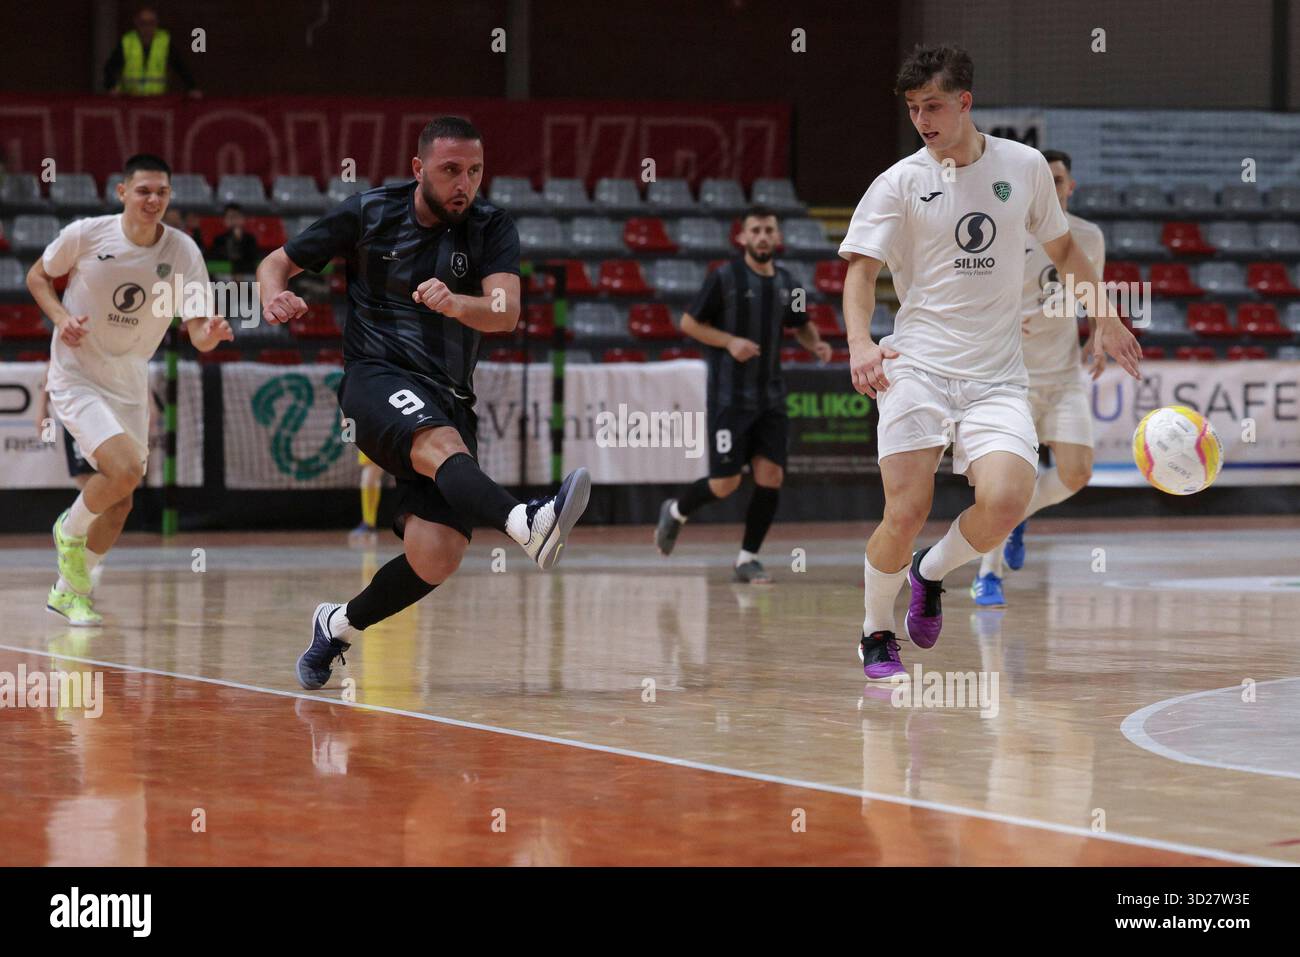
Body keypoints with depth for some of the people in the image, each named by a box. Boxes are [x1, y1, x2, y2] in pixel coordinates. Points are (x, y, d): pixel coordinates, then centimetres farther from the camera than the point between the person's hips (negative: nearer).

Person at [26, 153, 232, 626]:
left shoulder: (183, 251, -11)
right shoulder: (84, 234, -16)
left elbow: (198, 334, -15)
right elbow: (38, 276, 2)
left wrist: (211, 334, -38)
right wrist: (60, 316, -17)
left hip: (129, 384, 5)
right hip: (76, 378, -5)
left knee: (118, 505, 8)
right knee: (125, 469, -26)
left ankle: (69, 591, 30)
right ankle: (70, 530, 4)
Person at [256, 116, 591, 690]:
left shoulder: (491, 228, 2)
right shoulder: (368, 213, 2)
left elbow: (506, 313, -15)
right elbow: (278, 262, 11)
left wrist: (456, 304, -36)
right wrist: (275, 297, -12)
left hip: (449, 397, 3)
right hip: (378, 378, -3)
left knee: (436, 558, -15)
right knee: (441, 443, -38)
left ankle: (339, 625, 13)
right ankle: (528, 523, -68)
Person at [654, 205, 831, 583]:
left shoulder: (786, 282, 8)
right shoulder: (725, 278, -8)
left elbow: (800, 324, 24)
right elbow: (689, 323, -4)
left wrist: (815, 344, 2)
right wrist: (729, 341, -18)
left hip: (770, 397, 5)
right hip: (730, 396, -5)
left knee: (771, 477, -5)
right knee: (725, 483, -5)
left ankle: (747, 559, 8)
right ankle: (675, 511, 26)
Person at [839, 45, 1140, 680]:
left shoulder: (1025, 167, 7)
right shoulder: (900, 183, 0)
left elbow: (1062, 247, 23)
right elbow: (861, 270, -4)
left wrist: (1105, 317, 17)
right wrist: (860, 343, -22)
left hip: (997, 377, 2)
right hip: (918, 367, -2)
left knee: (1005, 502, -19)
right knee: (905, 515, -13)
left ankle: (931, 573, 13)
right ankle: (876, 635, 13)